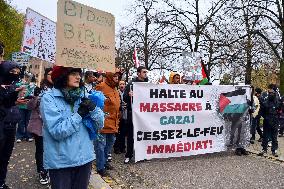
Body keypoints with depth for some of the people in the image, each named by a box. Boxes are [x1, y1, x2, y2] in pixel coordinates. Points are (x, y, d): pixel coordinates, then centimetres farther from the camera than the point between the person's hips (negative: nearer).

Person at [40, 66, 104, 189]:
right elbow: (57, 132, -20)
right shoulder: (49, 98, -11)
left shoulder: (82, 96, 3)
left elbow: (100, 122, 1)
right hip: (60, 161, -4)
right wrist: (79, 114, -16)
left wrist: (93, 108, -17)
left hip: (85, 157, 5)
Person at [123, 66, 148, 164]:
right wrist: (129, 95, -25)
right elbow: (125, 98, -6)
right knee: (131, 134, 3)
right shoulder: (131, 84, -3)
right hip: (133, 112, -3)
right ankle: (128, 155, 15)